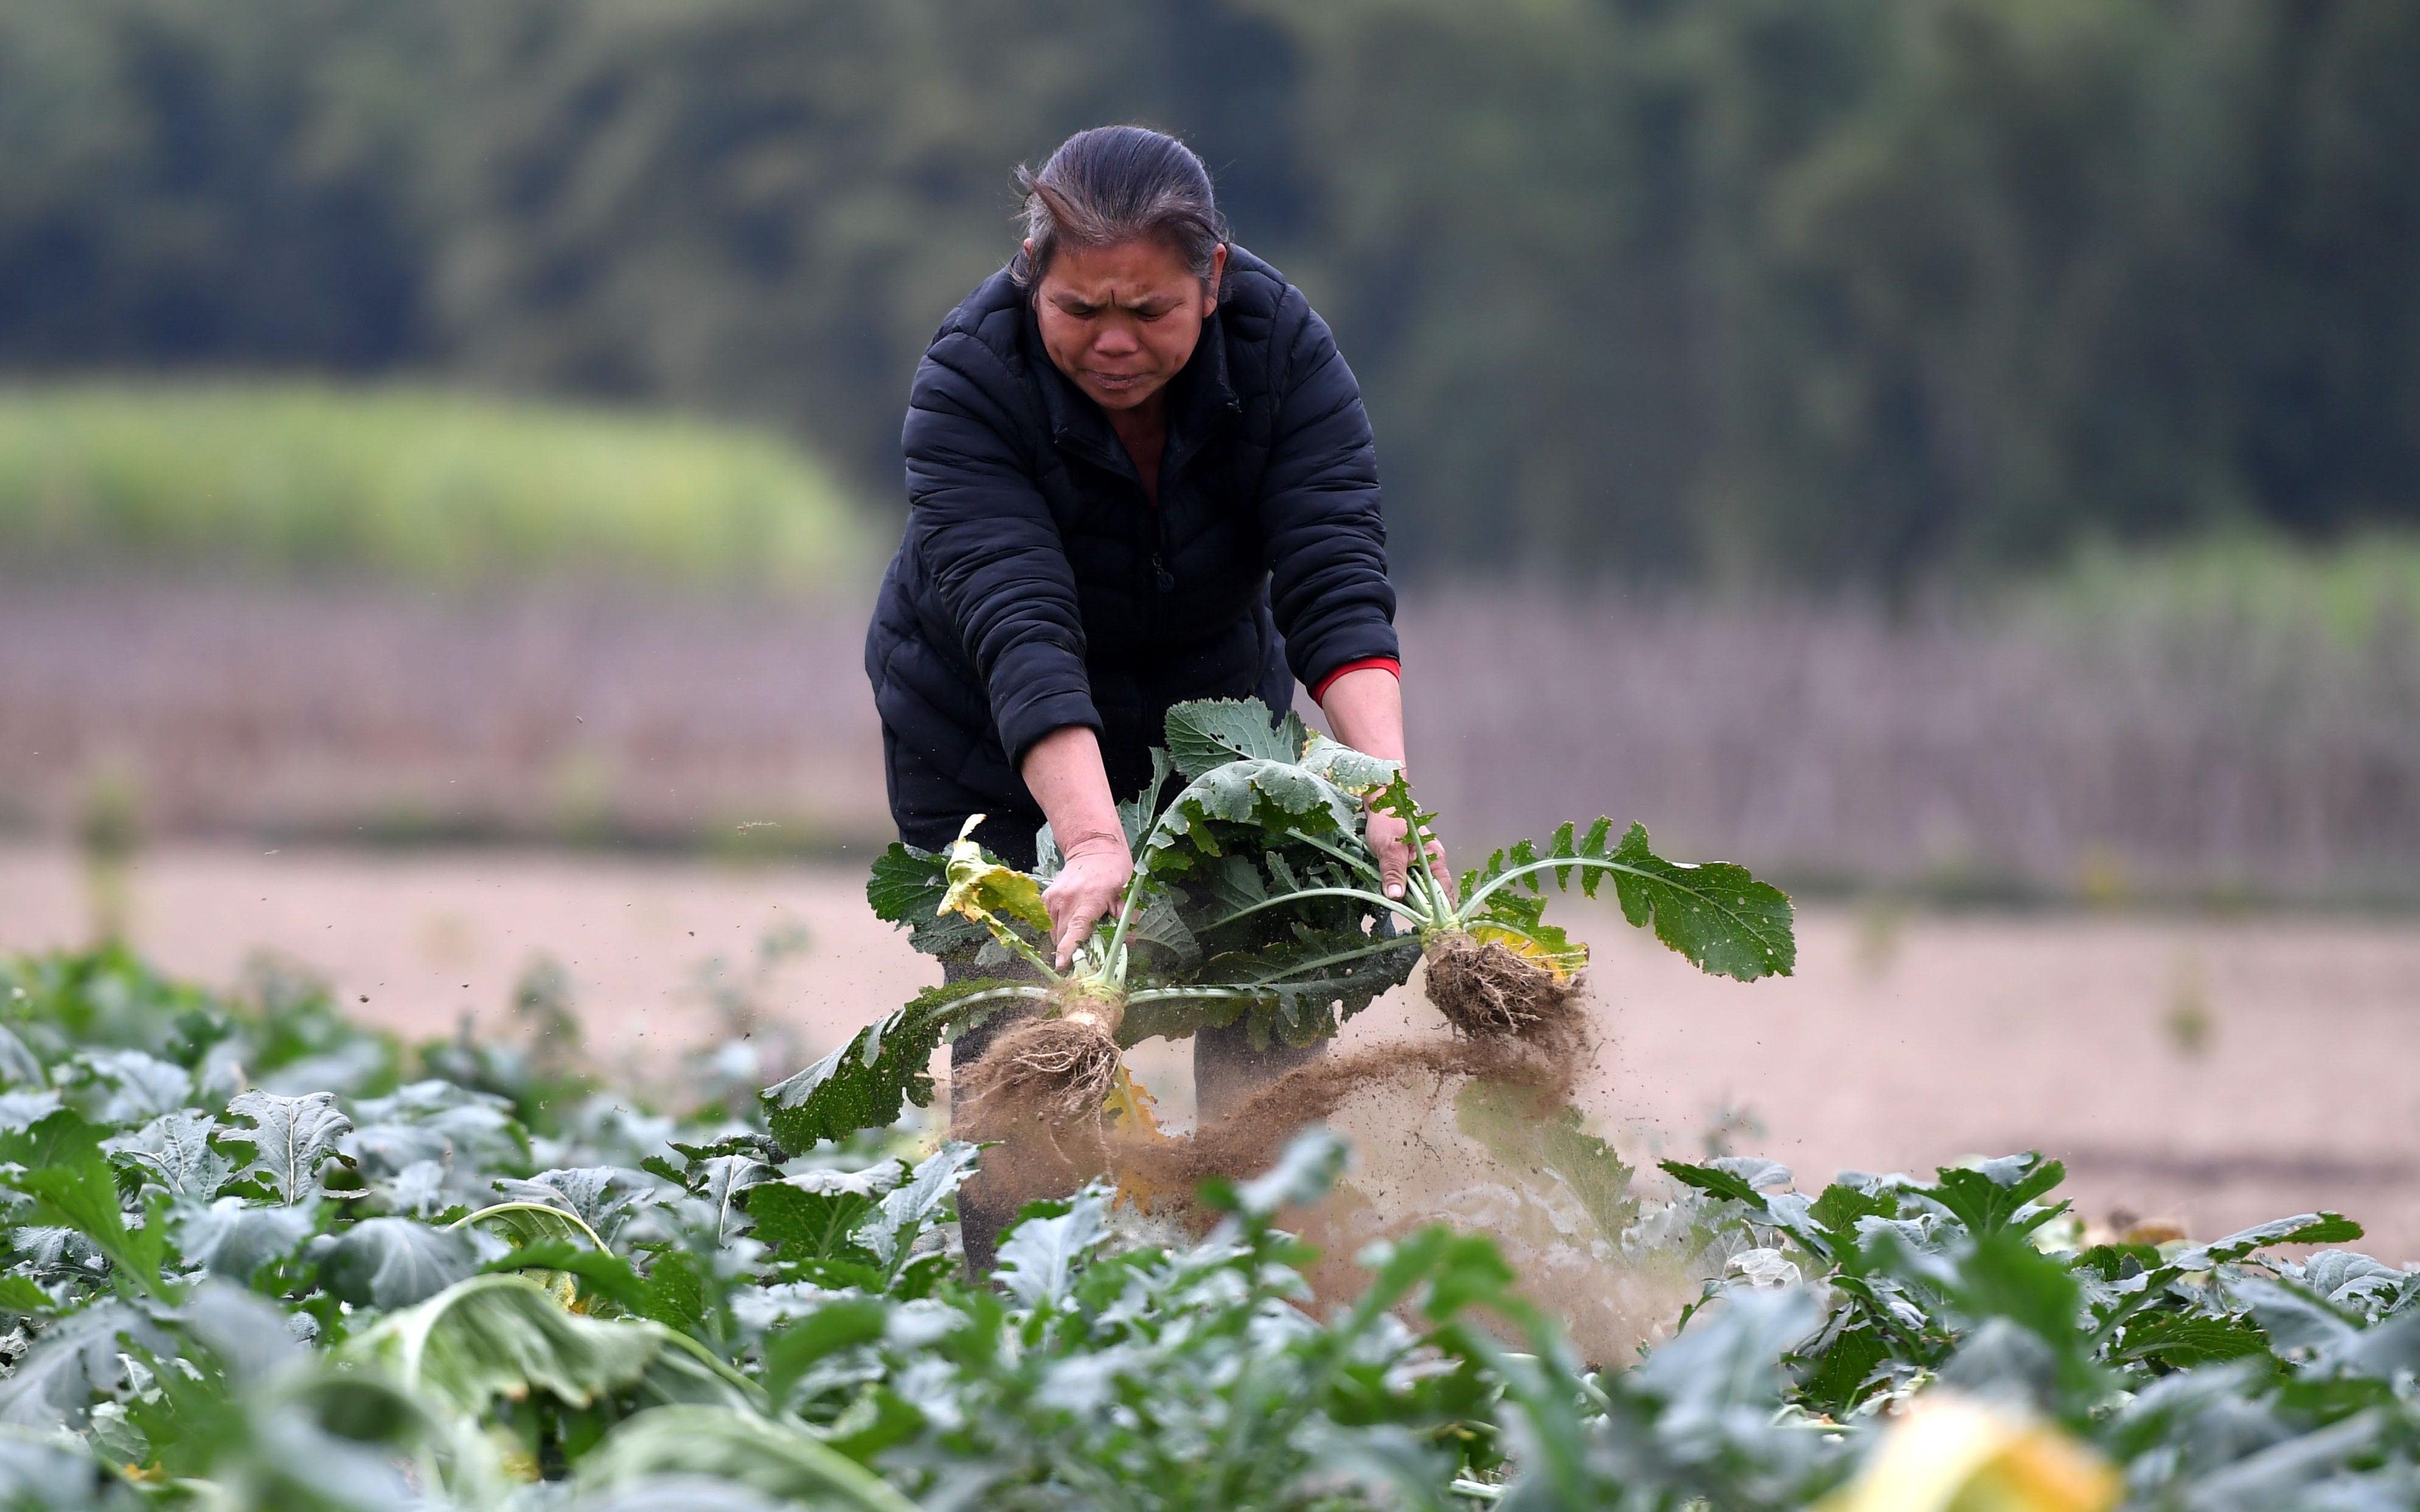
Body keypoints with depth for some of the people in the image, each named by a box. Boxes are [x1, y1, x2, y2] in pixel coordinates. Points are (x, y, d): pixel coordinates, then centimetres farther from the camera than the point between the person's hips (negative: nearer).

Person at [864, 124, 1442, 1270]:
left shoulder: (1282, 347, -23)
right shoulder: (969, 381, -29)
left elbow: (1336, 585, -31)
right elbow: (1020, 631, -40)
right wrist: (1090, 837, -53)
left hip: (1213, 701, 3)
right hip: (992, 745, -2)